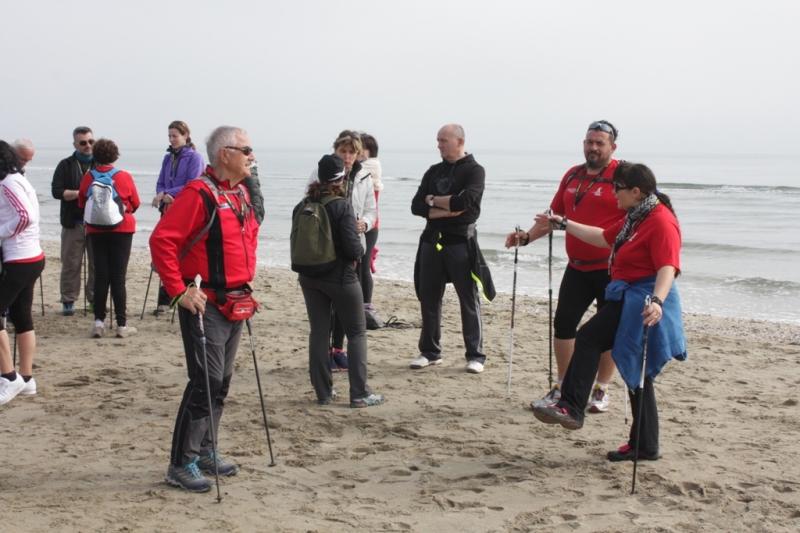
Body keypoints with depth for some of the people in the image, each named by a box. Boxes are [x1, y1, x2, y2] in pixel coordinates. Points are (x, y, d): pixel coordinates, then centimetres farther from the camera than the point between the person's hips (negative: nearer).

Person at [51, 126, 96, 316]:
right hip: (73, 223, -1)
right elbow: (57, 191, -3)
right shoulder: (66, 165, 7)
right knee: (71, 264, -1)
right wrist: (80, 193, -13)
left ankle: (95, 299, 13)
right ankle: (68, 301, 6)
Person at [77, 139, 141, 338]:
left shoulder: (88, 178, -4)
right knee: (118, 277, 0)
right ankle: (122, 324, 1)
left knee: (100, 276, 9)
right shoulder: (124, 177, -9)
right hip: (121, 230, -2)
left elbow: (81, 204, 6)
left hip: (96, 230, 2)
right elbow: (135, 204, 1)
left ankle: (99, 321, 8)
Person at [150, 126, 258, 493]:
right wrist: (178, 290, -20)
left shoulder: (240, 194, 12)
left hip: (234, 303, 9)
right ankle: (181, 464, -2)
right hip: (204, 304, -9)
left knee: (221, 382, 13)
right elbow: (162, 240, -20)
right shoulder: (199, 194, -16)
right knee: (205, 382, -10)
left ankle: (205, 450, 25)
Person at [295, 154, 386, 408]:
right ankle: (359, 394, 5)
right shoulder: (342, 207, -18)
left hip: (309, 278, 5)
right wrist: (359, 250, 0)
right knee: (357, 333, 7)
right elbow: (353, 248, -21)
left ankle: (323, 392, 17)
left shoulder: (301, 206, -1)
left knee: (318, 332, 12)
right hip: (340, 277, -5)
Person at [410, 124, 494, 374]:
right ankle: (429, 352, 18)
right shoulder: (433, 172, 12)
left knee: (469, 300, 0)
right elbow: (416, 206, 2)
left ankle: (475, 355, 6)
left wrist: (433, 200, -7)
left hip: (461, 241, -5)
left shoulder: (474, 170, -3)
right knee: (428, 298, 8)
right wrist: (447, 210, -12)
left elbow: (465, 201, -20)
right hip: (432, 240, 5)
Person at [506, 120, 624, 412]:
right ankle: (562, 389, 17)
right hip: (577, 267, 6)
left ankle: (601, 391, 19)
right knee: (563, 322, 5)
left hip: (610, 269, -6)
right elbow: (555, 215, 18)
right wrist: (526, 236, 6)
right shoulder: (572, 175, 11)